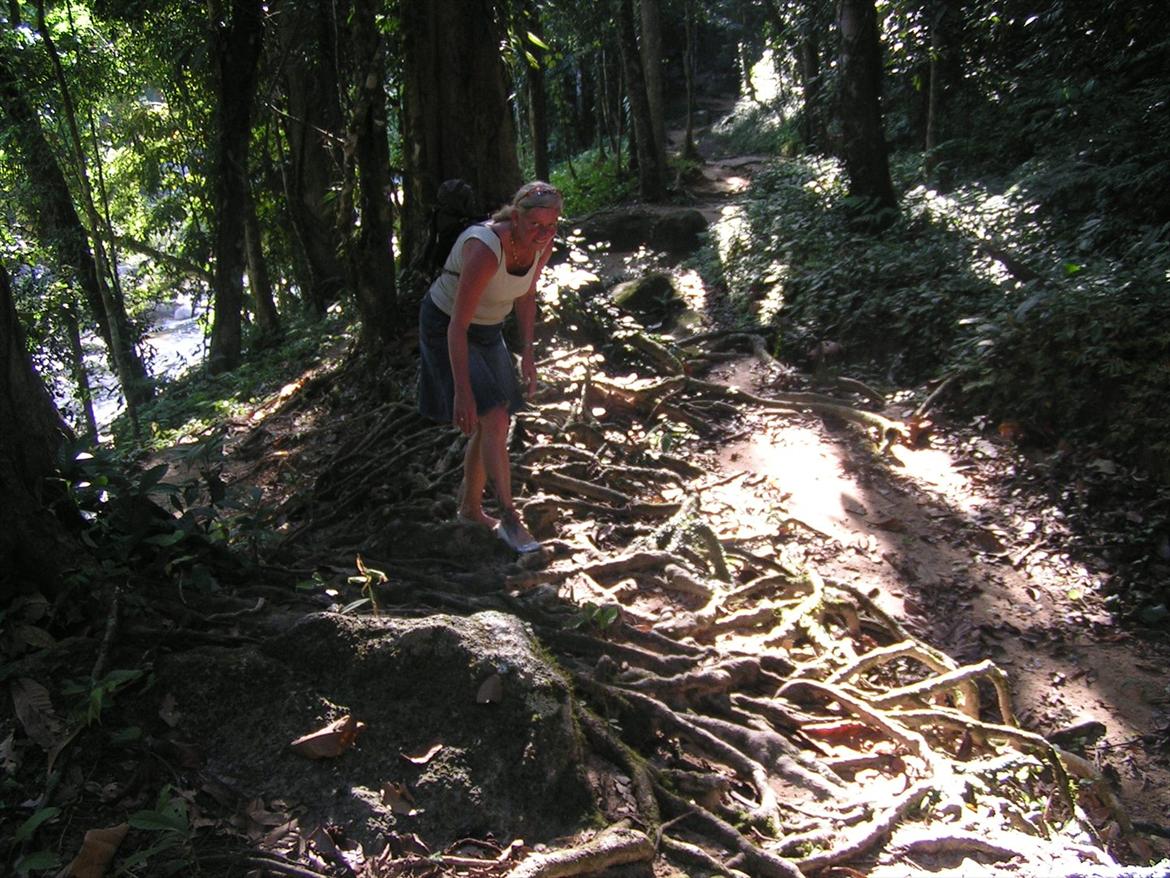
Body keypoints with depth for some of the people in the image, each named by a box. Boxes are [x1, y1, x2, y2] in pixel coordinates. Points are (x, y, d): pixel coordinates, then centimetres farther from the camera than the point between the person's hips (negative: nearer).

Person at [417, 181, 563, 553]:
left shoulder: (543, 242, -14)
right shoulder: (485, 249, -36)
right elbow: (457, 325, -32)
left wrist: (527, 353, 2)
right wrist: (463, 391, -31)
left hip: (487, 328, 7)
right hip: (445, 329, -7)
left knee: (491, 425, 10)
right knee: (493, 419, -17)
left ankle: (470, 506, 29)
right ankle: (509, 517, -6)